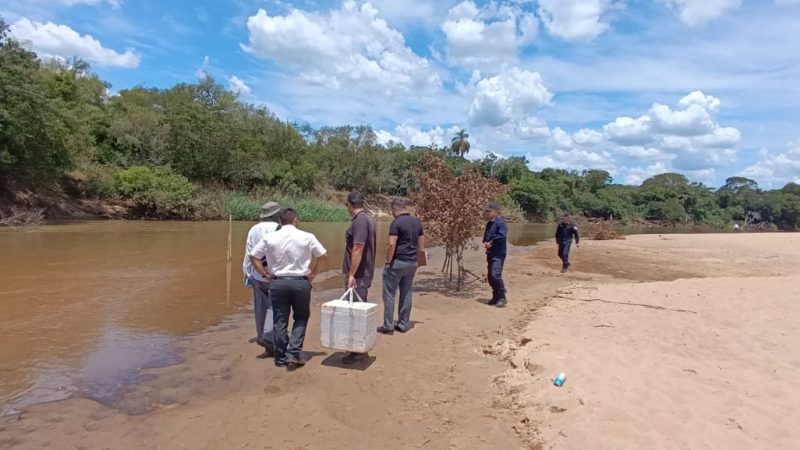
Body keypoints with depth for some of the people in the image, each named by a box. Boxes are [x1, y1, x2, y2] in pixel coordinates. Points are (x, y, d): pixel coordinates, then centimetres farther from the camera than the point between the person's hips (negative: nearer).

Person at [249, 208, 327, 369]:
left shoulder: (269, 238, 0)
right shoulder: (307, 237, -3)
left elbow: (253, 256, 4)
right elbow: (323, 255, 1)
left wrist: (265, 274, 9)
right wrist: (313, 274, 8)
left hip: (278, 282, 1)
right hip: (300, 282, -1)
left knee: (280, 321, 12)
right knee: (301, 318, 14)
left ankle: (281, 357, 18)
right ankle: (294, 353, 3)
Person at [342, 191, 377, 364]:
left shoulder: (360, 221, -17)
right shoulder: (368, 219, 13)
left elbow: (358, 249, -24)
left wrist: (351, 274, -23)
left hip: (358, 275, -10)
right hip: (364, 273, 10)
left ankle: (359, 351, 3)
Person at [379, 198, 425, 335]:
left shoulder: (396, 222, -14)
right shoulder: (417, 222, 8)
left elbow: (392, 244, -21)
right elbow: (421, 244, 12)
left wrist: (388, 262, -11)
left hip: (398, 262, -7)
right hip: (412, 263, 7)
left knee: (389, 293, 3)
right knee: (406, 293, 13)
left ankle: (388, 326, 6)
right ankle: (403, 324, 18)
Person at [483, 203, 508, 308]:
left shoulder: (501, 222, -12)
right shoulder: (489, 223, 15)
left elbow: (502, 236, -23)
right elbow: (486, 235, 24)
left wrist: (491, 243, -15)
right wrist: (485, 243, 3)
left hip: (498, 254, -9)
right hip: (490, 253, 9)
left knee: (496, 275, -18)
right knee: (490, 277, 11)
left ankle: (502, 298, -8)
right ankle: (496, 297, 23)